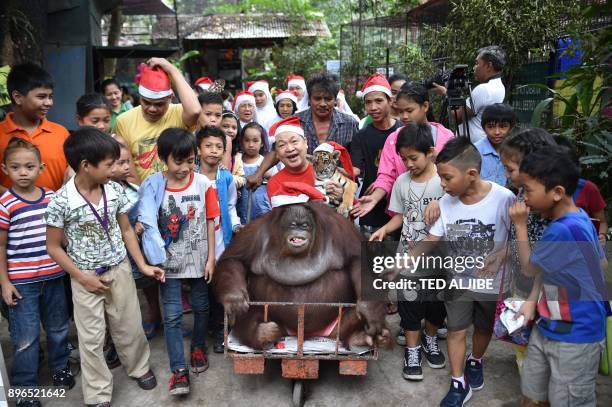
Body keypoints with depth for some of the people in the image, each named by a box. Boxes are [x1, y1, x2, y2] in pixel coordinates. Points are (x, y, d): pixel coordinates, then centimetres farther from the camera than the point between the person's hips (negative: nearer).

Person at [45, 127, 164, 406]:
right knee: (91, 339, 9)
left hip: (119, 270, 3)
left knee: (130, 327, 17)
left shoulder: (115, 191, -7)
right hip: (86, 277, -3)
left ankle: (139, 367, 43)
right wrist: (83, 278, -12)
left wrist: (143, 265, 0)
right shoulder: (61, 201, -18)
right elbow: (54, 247, -10)